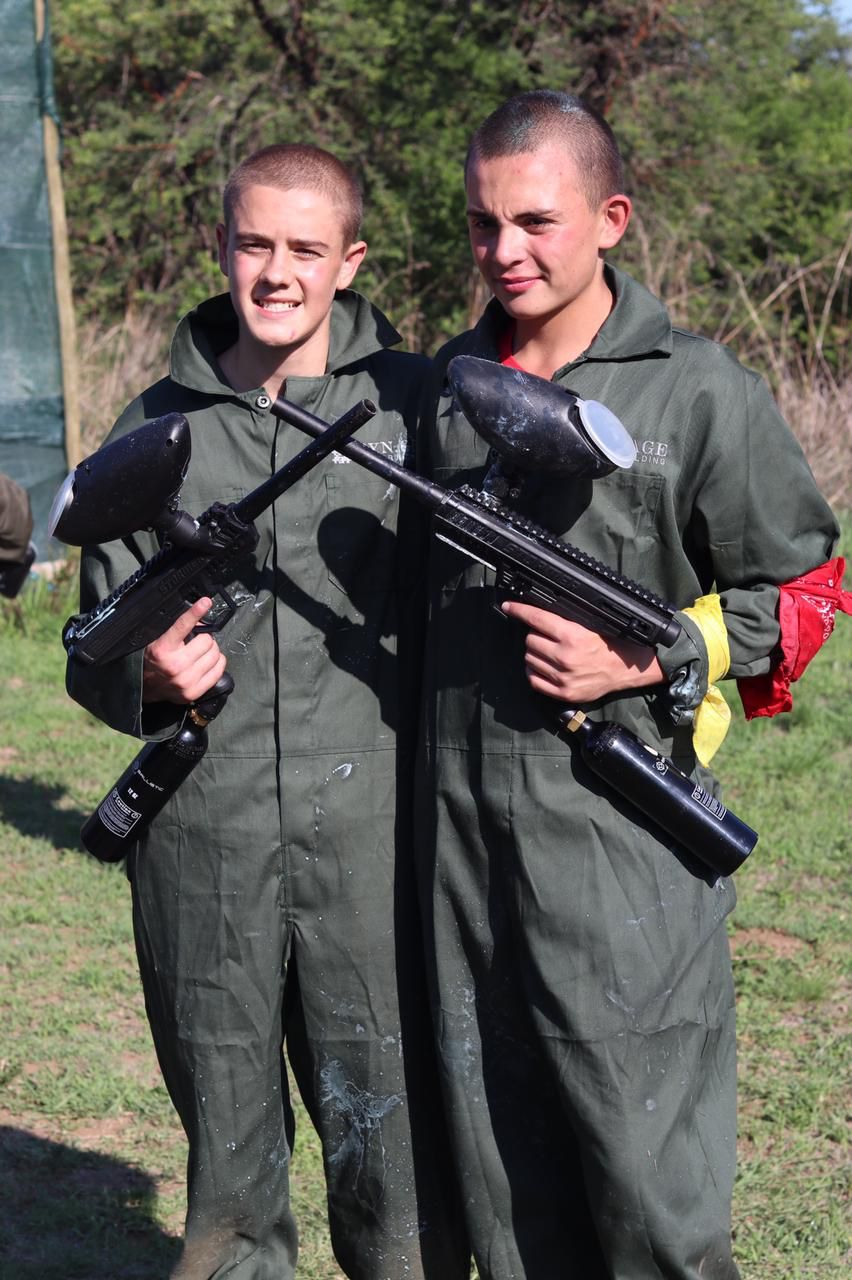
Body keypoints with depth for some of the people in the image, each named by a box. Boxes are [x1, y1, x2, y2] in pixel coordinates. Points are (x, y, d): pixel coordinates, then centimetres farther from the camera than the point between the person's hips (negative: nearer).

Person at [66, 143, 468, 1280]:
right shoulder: (158, 429, 9)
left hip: (371, 833, -2)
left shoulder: (419, 406, 3)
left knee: (392, 1143, 0)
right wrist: (147, 673, -8)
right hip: (202, 841, 2)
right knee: (228, 1166, 13)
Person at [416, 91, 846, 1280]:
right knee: (499, 1151, 13)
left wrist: (646, 663, -13)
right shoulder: (450, 379, 12)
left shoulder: (700, 392, -6)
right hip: (462, 822, 5)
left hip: (620, 834, -5)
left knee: (647, 1155, -2)